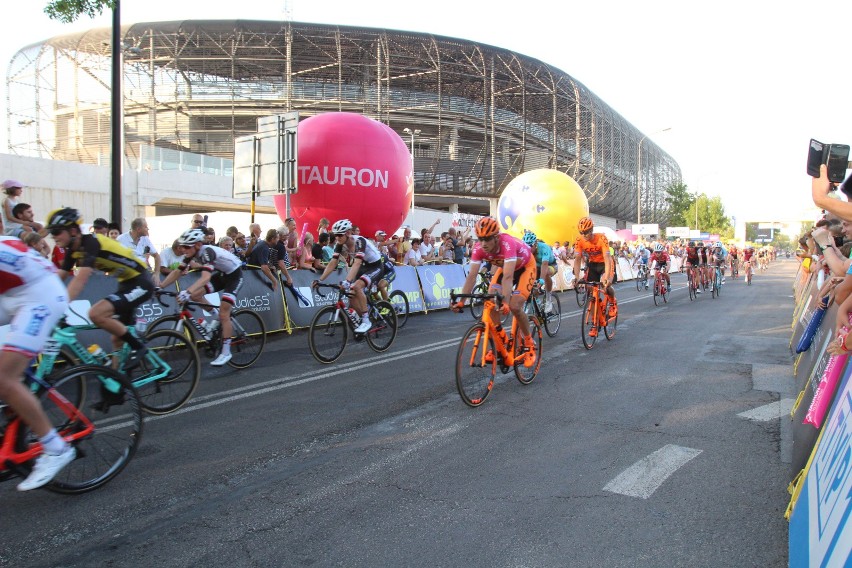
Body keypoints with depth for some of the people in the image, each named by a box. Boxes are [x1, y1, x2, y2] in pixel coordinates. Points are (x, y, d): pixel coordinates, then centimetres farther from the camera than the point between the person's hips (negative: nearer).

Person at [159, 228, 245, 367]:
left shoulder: (207, 252, -32)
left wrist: (187, 292, -59)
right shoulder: (191, 253, -10)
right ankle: (216, 316, 15)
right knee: (195, 295, -8)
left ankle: (226, 352, -4)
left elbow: (206, 277, -47)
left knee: (224, 314, -14)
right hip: (221, 274, 8)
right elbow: (177, 272, -5)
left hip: (234, 274, -8)